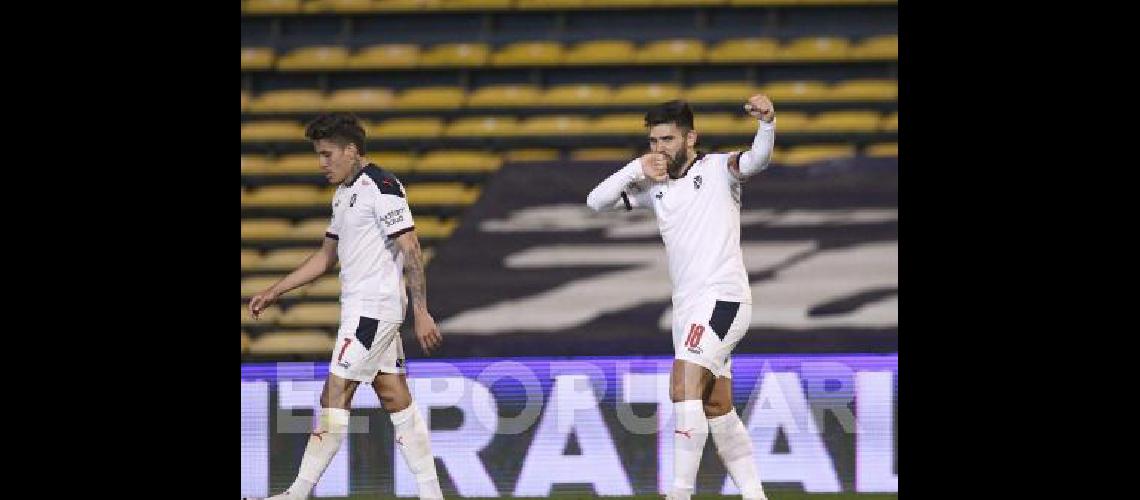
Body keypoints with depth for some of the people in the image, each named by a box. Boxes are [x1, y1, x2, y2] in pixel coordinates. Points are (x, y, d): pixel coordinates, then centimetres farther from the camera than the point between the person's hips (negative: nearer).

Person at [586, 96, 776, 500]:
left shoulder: (717, 170, -2)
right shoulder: (654, 186, 16)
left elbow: (756, 160, -21)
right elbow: (597, 202, 11)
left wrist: (767, 123, -42)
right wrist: (636, 169, -3)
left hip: (722, 297, -8)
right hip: (688, 307, 8)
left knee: (685, 388, -19)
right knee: (717, 409, 9)